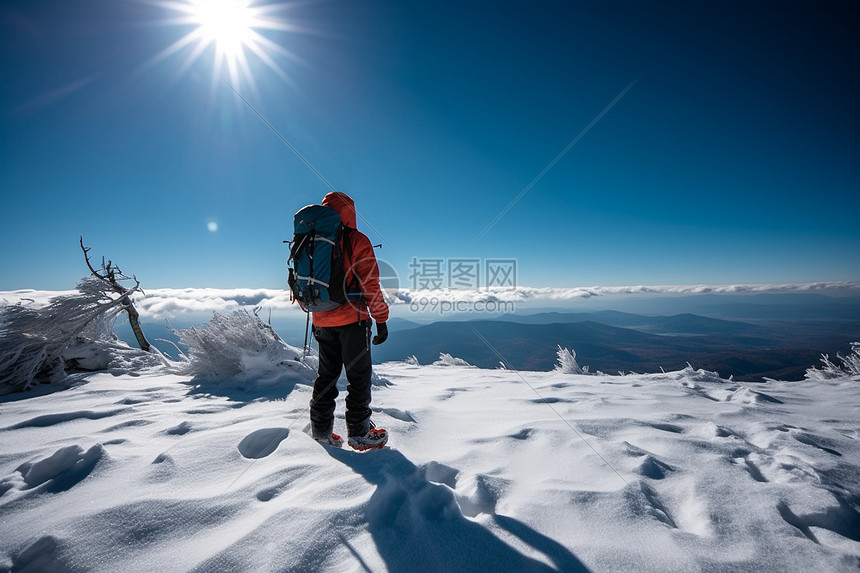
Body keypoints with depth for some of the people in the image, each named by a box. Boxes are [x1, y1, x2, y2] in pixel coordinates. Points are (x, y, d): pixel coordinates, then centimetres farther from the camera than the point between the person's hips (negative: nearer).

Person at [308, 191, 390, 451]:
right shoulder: (357, 240, -8)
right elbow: (370, 284, -13)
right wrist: (381, 319, -7)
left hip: (322, 320, 6)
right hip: (352, 318, -6)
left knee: (327, 373, 18)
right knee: (359, 375, 5)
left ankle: (321, 428, 25)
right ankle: (359, 433, 12)